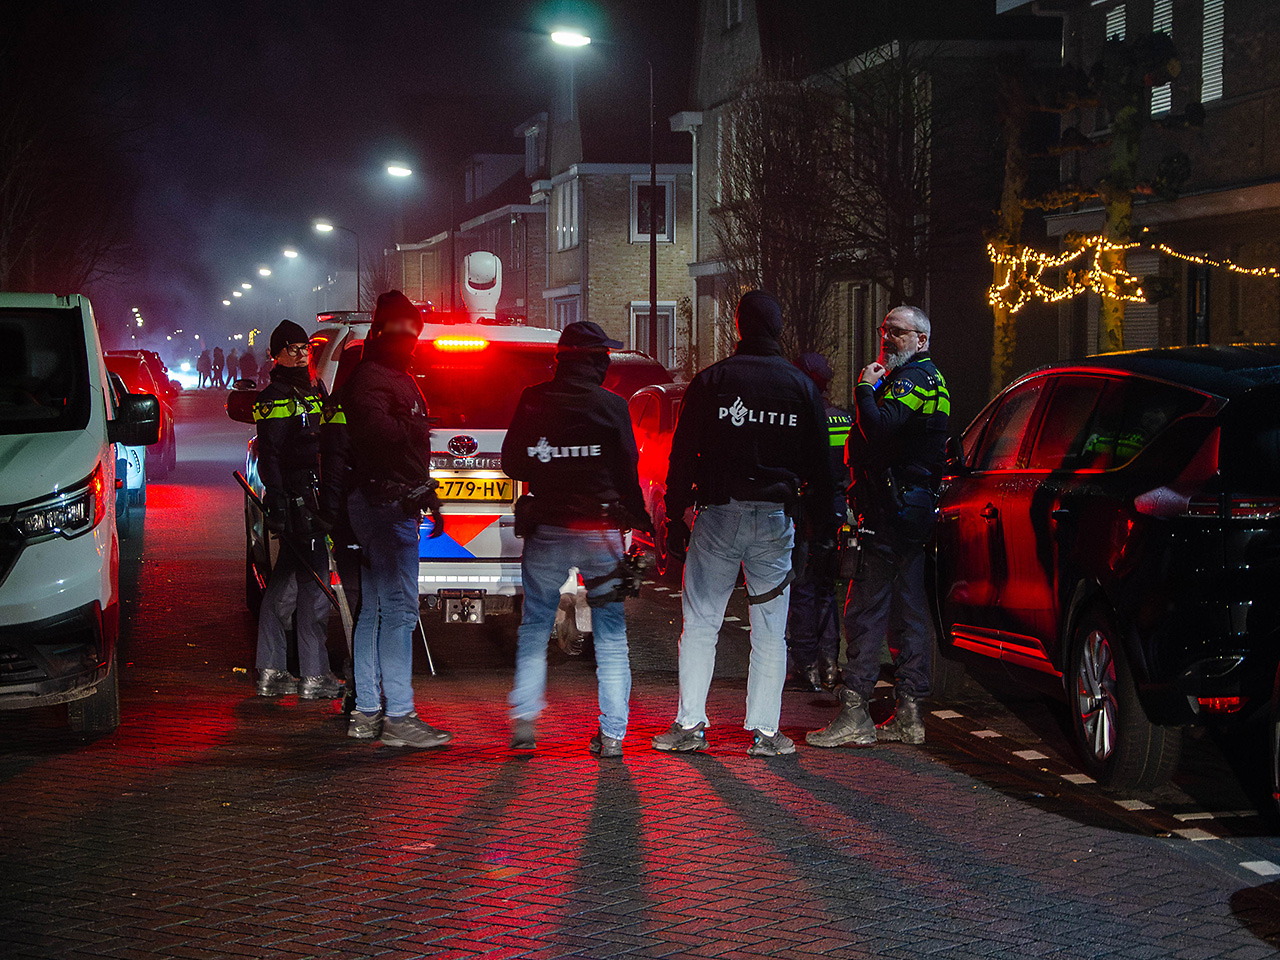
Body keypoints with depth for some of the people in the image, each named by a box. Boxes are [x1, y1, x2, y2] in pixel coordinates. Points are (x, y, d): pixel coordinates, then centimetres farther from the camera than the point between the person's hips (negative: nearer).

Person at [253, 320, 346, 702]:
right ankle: (314, 677, -6)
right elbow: (269, 455, -15)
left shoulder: (312, 391, 20)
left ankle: (270, 673, 18)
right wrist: (278, 505, -23)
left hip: (315, 497, 10)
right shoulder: (276, 398, -8)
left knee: (284, 585, 12)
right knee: (314, 584, -9)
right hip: (297, 500, -10)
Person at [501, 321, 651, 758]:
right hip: (601, 531, -1)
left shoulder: (533, 401, 0)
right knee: (611, 635, 6)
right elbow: (627, 472, -2)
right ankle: (612, 733, 2)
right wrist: (640, 520, 9)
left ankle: (524, 721, 3)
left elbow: (512, 464, 7)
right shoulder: (611, 406, -4)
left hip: (546, 529, 1)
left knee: (534, 627, 14)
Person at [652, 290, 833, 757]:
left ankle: (689, 724, 3)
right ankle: (765, 731, 4)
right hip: (775, 517, 1)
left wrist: (675, 518, 3)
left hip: (719, 514, -1)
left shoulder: (710, 381, 0)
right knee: (770, 631, 5)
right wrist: (822, 523, 13)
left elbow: (683, 456, -1)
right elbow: (819, 463, 8)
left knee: (700, 623, 5)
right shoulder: (801, 387, 5)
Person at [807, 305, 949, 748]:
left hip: (893, 509, -11)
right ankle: (908, 714, 14)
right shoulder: (927, 379, 22)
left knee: (866, 611, -10)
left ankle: (854, 715, -11)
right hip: (916, 511, 11)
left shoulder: (913, 379, -11)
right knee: (909, 612, 10)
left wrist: (865, 389, -13)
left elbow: (880, 428, -25)